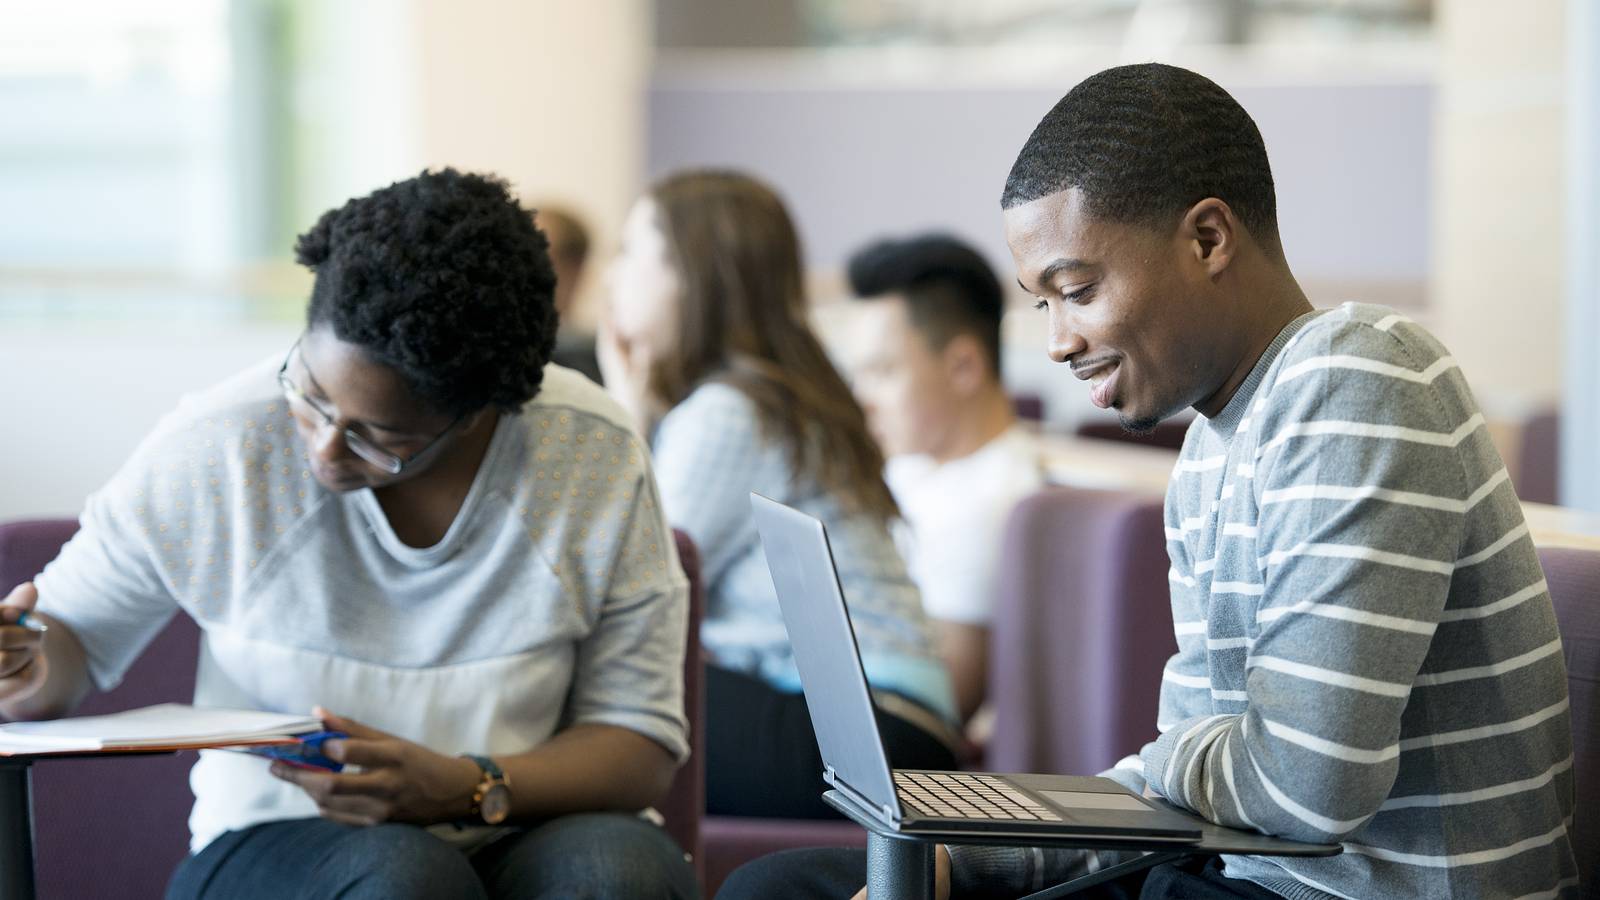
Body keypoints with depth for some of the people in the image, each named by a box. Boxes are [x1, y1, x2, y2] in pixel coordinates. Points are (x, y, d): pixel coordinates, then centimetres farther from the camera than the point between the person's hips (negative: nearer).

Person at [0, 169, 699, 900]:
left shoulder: (594, 456, -10)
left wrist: (470, 790, -24)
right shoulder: (215, 447, -10)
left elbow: (642, 741, -5)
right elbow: (78, 627, 5)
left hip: (518, 835, 5)